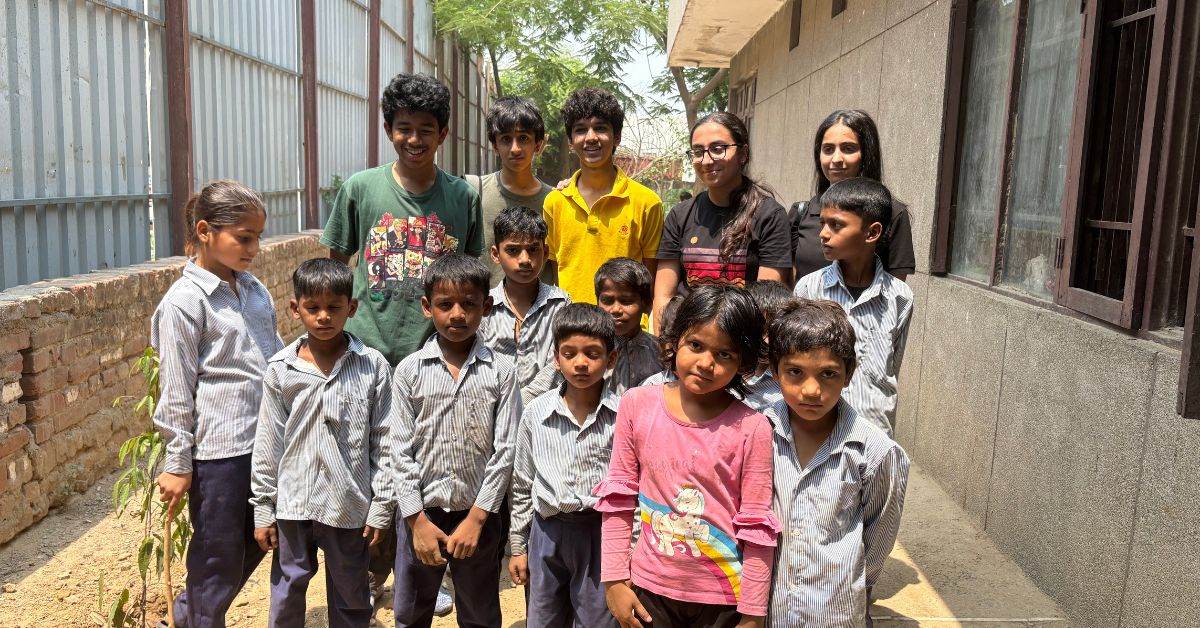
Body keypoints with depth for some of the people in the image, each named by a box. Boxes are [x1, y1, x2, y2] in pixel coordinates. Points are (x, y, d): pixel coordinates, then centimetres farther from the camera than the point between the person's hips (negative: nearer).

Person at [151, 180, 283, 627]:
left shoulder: (254, 289, 8)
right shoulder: (184, 301, -12)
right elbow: (176, 392, -10)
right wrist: (178, 465, -8)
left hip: (266, 440, 7)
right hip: (217, 450, -7)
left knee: (256, 544, 20)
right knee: (219, 557, 8)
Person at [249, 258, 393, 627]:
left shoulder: (373, 367, -7)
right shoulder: (280, 369, -3)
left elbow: (384, 442, -3)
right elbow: (267, 445, 2)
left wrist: (381, 507, -3)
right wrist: (263, 509, 3)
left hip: (350, 507, -1)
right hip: (294, 504, 1)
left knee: (350, 598, 15)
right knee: (286, 595, 16)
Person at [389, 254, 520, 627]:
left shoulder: (501, 370, -6)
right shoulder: (410, 370, -3)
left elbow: (505, 450, -7)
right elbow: (402, 450, -3)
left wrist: (476, 517, -10)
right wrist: (417, 520, -8)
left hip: (478, 513, -1)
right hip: (421, 512, 1)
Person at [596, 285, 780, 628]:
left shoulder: (751, 428, -13)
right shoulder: (636, 405, -7)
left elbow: (757, 528, -8)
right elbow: (618, 498, 0)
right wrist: (614, 580, 0)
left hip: (723, 598, -2)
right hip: (650, 587, 2)